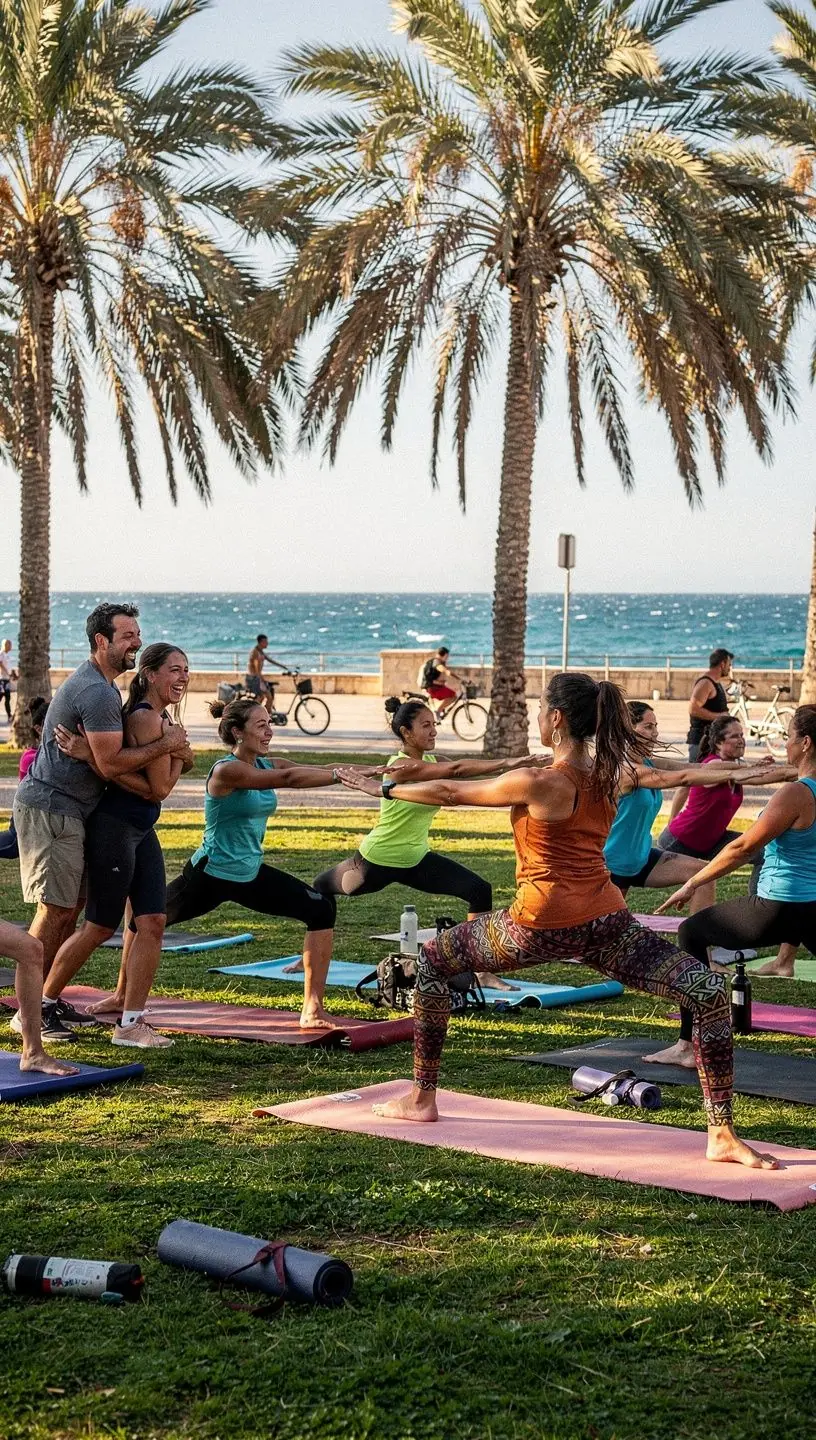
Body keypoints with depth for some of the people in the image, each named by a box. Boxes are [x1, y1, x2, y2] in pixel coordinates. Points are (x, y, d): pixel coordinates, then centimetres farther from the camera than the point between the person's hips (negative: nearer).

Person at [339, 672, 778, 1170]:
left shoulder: (537, 784, -9)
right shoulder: (607, 779, 6)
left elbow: (451, 793, 3)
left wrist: (383, 789, 16)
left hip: (541, 927, -4)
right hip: (604, 926, 4)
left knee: (432, 960, 21)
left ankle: (422, 1099, 26)